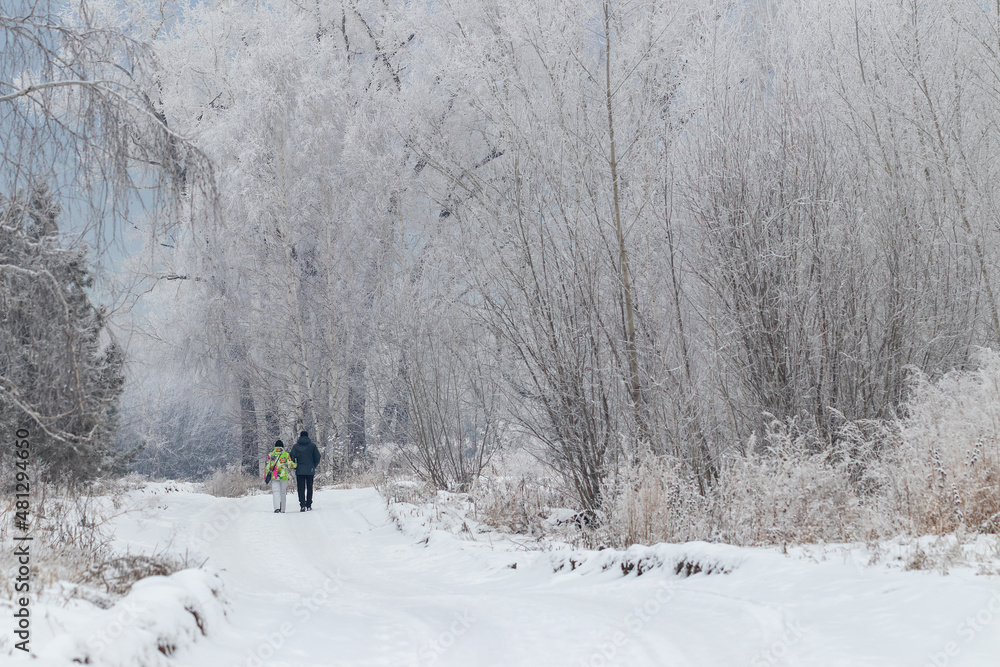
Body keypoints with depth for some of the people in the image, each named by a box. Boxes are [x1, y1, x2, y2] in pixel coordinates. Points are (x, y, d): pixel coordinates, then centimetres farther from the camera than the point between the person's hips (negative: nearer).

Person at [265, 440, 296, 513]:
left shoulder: (271, 454, 6)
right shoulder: (286, 454, 3)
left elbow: (267, 466, 3)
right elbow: (291, 465, -3)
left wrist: (266, 476, 6)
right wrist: (296, 464, 17)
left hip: (274, 477, 0)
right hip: (284, 476, 0)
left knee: (276, 491, -5)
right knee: (283, 492, 11)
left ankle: (277, 507, -25)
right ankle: (282, 509, 15)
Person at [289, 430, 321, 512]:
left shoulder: (296, 446, 2)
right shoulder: (312, 445, 1)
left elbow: (292, 457, -5)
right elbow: (317, 457, -1)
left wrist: (295, 467, 8)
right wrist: (314, 466, 13)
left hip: (299, 471, 0)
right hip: (310, 471, 0)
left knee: (301, 488, 2)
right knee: (309, 488, 8)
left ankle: (302, 506, -6)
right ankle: (309, 506, 5)